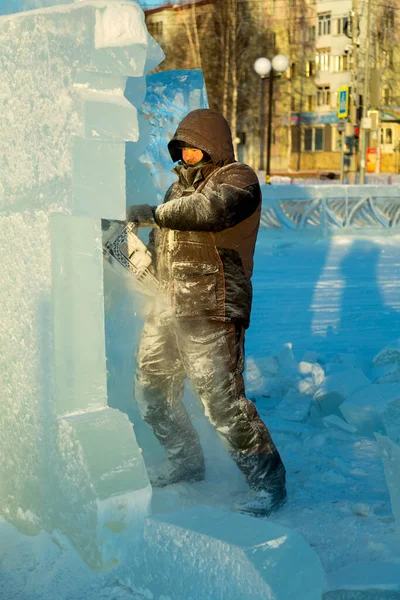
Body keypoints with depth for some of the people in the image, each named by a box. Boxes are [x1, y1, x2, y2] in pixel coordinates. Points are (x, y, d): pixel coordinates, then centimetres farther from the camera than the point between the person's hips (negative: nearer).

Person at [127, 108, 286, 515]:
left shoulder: (237, 179, -5)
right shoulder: (181, 186, 21)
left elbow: (213, 209, -29)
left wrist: (155, 213, -26)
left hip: (211, 313, -9)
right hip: (167, 310, 9)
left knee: (222, 401, -12)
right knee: (151, 394, 16)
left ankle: (268, 482, 1)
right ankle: (186, 464, 34)